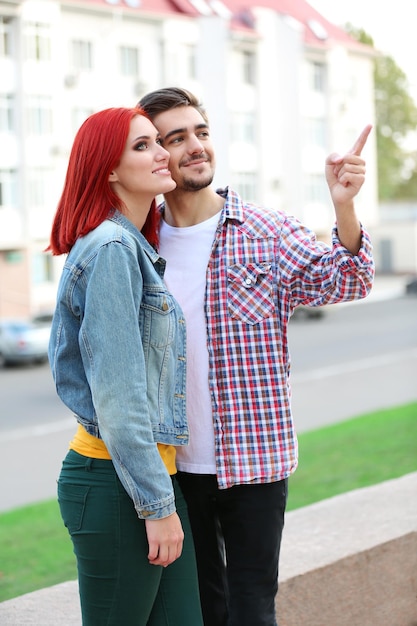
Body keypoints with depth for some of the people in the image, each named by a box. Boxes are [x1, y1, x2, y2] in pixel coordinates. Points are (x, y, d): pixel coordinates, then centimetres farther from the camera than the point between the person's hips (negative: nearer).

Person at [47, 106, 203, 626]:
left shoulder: (133, 247, 14)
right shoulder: (111, 250, -16)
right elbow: (118, 397, -20)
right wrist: (157, 504, -18)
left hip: (152, 471, 9)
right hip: (114, 483, -9)